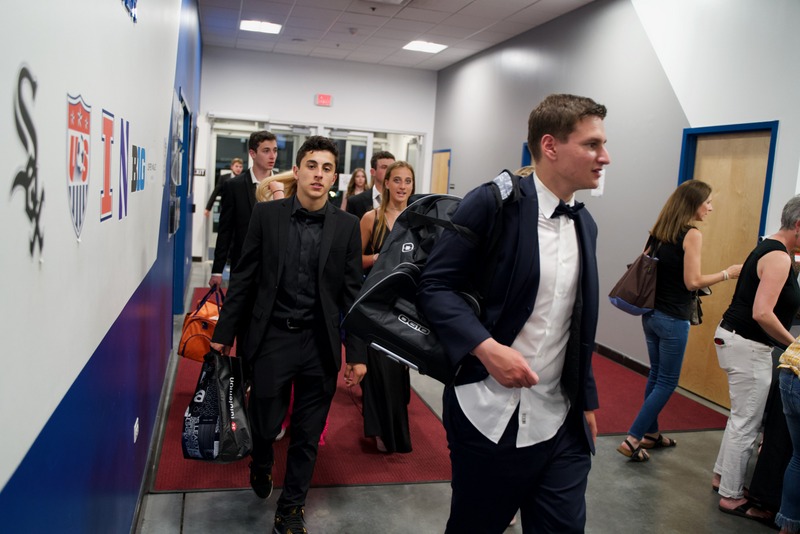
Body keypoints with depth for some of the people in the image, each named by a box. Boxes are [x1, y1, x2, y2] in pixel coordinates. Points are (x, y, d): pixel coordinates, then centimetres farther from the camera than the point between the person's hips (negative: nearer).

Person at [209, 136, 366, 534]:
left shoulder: (347, 225, -1)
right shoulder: (266, 214, -2)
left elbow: (352, 291, 1)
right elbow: (244, 278, 2)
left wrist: (356, 353, 0)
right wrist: (225, 331, 4)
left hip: (320, 343, 1)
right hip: (272, 337, 0)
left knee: (307, 435, 10)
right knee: (265, 424, 11)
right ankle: (261, 466, 48)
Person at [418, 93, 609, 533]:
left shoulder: (585, 225, 10)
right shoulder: (493, 203, -12)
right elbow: (433, 286, -14)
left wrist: (587, 402, 18)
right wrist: (486, 347, -27)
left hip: (562, 424, 6)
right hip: (489, 417, -5)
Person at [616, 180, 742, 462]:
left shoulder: (658, 231, 7)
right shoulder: (692, 235, -14)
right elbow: (692, 282, -16)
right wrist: (728, 273, -7)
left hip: (651, 313, 8)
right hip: (673, 319, -7)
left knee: (656, 375, 19)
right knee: (667, 382, 3)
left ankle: (650, 434, 30)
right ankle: (632, 439, 2)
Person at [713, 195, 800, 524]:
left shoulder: (770, 248, 12)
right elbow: (762, 314, -26)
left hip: (738, 339, 10)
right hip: (747, 346, -10)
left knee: (743, 416, 21)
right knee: (746, 422, 0)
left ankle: (722, 475, 34)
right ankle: (731, 497, 12)